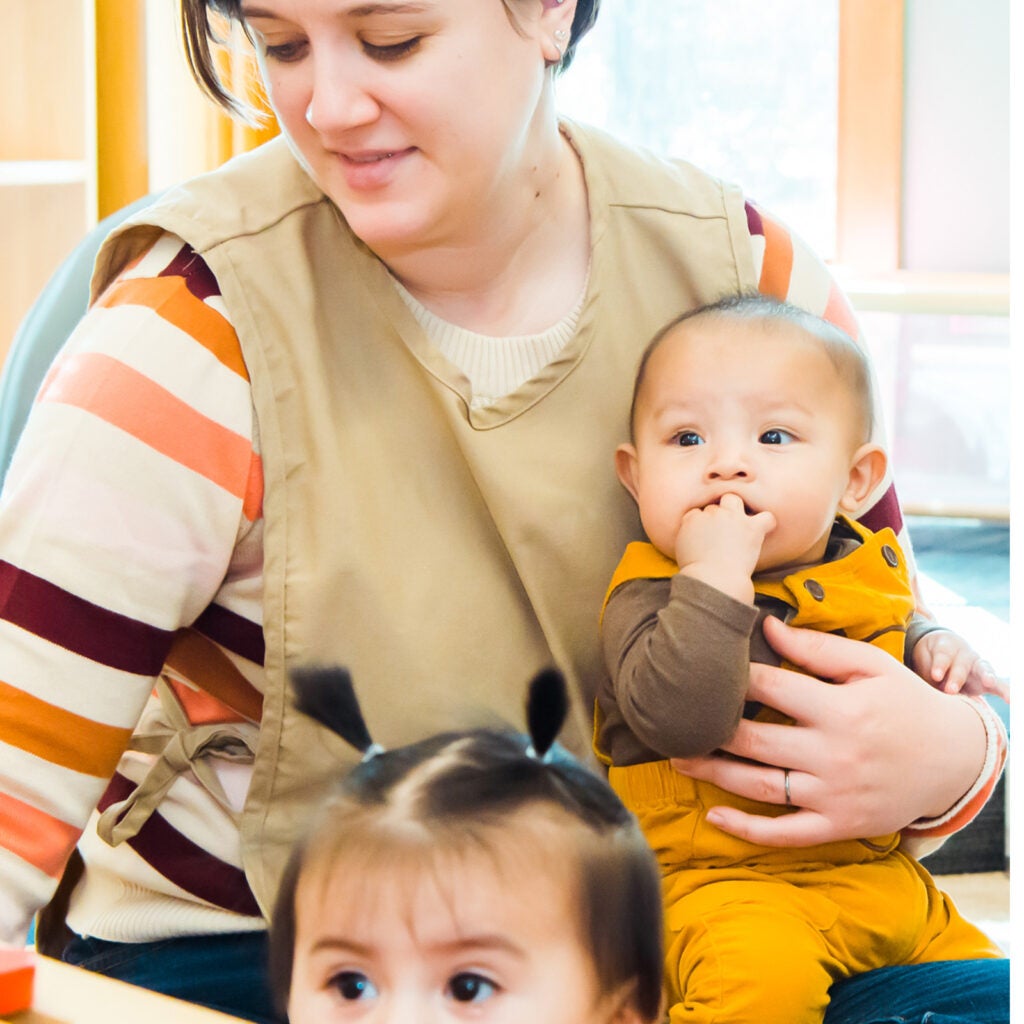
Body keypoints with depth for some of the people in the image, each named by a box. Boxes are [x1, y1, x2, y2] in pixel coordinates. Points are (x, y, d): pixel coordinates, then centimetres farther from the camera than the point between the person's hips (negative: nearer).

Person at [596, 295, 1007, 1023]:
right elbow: (677, 718, -31)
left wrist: (928, 647, 10)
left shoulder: (863, 570, 8)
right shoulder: (654, 597, -13)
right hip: (729, 881, -7)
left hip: (877, 871, 7)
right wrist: (713, 575, -33)